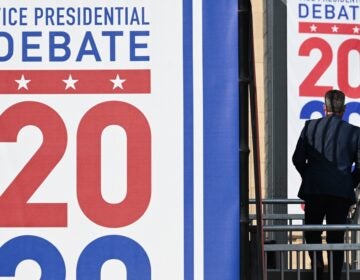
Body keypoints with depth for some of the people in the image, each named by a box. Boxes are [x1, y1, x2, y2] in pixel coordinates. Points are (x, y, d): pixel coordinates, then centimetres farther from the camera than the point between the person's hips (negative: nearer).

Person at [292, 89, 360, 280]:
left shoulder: (310, 126, 2)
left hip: (313, 191, 1)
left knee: (312, 230, 16)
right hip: (341, 192, 0)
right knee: (336, 236, 7)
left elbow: (297, 159, 0)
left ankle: (316, 259, -9)